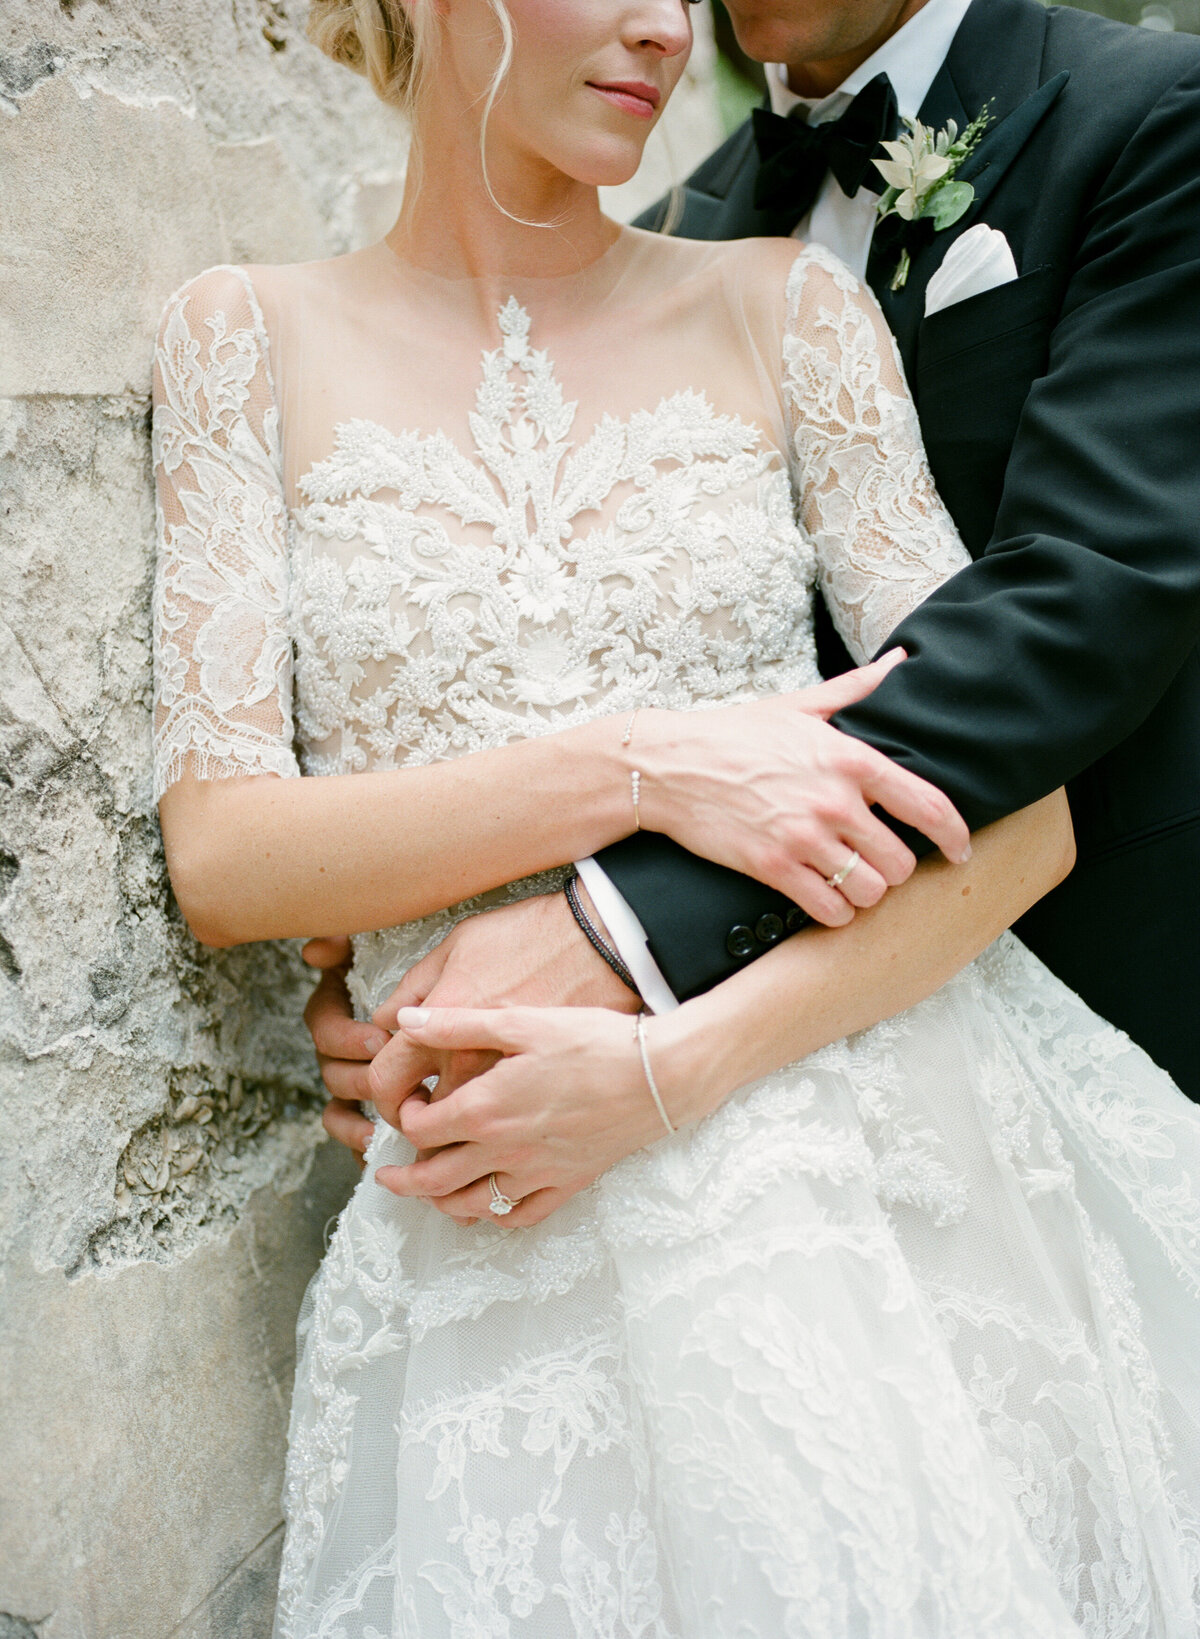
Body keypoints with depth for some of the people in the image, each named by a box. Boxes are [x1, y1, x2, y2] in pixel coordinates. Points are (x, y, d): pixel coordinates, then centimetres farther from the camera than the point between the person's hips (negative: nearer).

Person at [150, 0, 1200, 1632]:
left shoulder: (786, 305, 3)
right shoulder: (252, 335, 4)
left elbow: (1021, 803, -2)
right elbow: (221, 852, -4)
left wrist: (678, 1064, -17)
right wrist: (638, 766, -17)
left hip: (868, 1129, 1)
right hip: (506, 1230, 0)